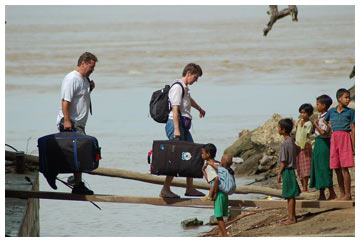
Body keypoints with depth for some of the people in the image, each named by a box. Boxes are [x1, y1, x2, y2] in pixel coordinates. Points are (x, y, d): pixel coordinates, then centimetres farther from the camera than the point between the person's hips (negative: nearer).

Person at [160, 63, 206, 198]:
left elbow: (189, 100, 43)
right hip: (176, 123, -10)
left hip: (184, 126, 10)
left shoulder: (185, 88, 19)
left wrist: (200, 109, 63)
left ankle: (190, 188, 16)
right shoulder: (177, 87, -12)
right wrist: (176, 129, -27)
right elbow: (175, 109, -20)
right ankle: (165, 190, -11)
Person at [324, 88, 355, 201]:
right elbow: (325, 121, 29)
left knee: (344, 168, -8)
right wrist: (331, 128, 10)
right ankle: (342, 194, 11)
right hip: (334, 138, 4)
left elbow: (353, 129, -1)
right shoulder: (331, 111, 11)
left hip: (345, 138, -4)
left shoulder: (350, 112, 1)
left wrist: (353, 146, -5)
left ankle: (348, 194, -6)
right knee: (337, 169, 5)